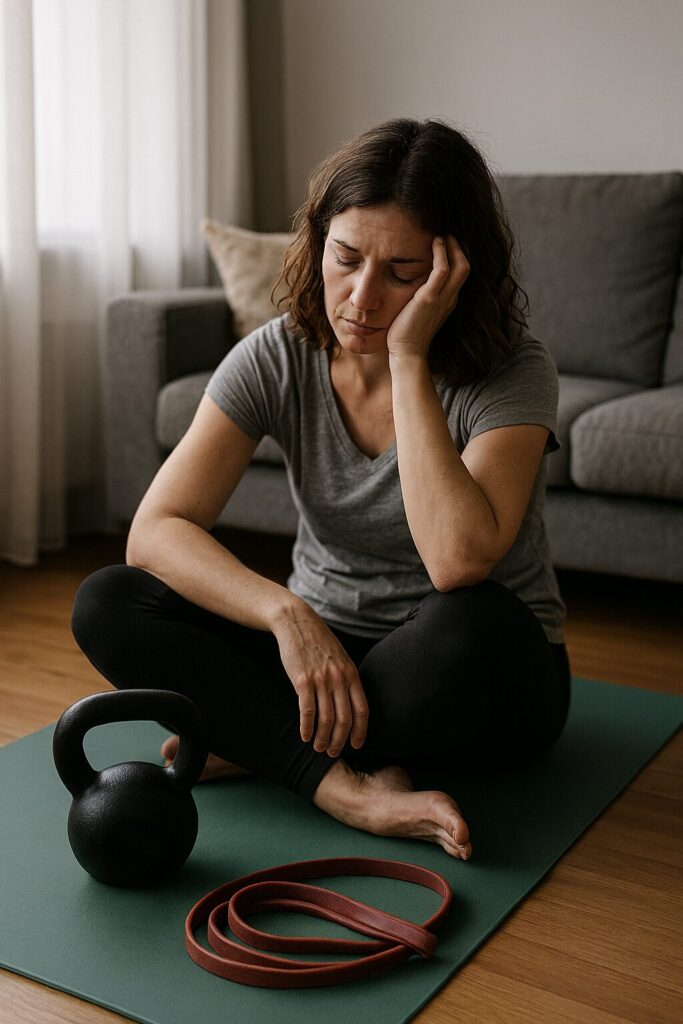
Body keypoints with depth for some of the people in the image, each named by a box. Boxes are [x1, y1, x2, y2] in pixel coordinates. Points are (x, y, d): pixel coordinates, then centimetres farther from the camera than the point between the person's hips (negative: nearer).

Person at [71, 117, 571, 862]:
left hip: (484, 684, -3)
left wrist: (408, 359, -34)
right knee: (105, 604, -16)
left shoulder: (513, 373, -20)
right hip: (322, 646, 4)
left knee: (471, 625, -40)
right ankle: (351, 786, -28)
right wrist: (287, 613, -33)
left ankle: (256, 742, -16)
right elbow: (156, 529, -17)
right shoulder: (276, 359, -10)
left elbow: (458, 560, -37)